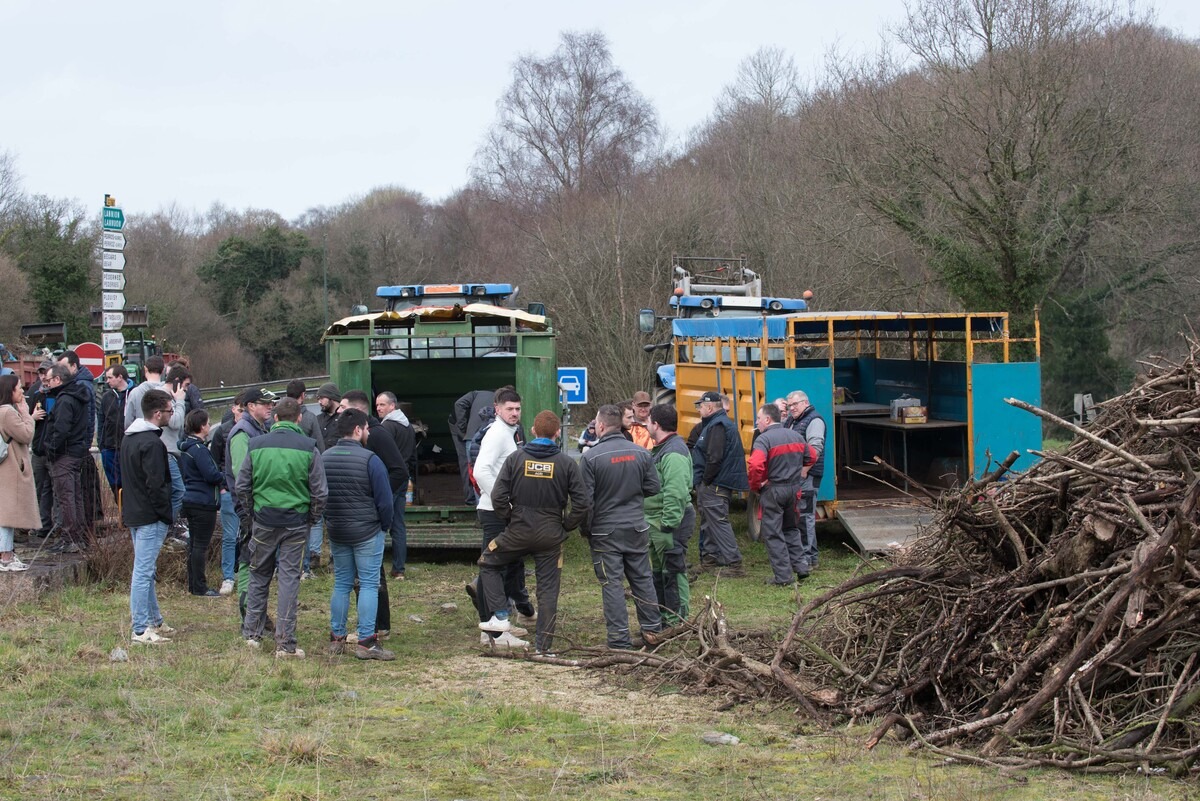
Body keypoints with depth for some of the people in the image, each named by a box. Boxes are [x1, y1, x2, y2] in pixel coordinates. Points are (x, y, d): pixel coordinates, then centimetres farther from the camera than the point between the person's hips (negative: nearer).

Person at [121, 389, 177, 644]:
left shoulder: (129, 437, 12)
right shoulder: (152, 443, -19)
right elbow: (155, 485, -22)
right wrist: (167, 515, -13)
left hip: (133, 514, 10)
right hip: (150, 517, -10)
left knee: (145, 569, 17)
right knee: (143, 571, -7)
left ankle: (154, 621, 27)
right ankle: (141, 630, -5)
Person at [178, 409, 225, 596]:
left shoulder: (185, 446, 12)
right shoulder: (199, 449, -19)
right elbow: (211, 475, -22)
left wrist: (219, 478, 10)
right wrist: (224, 477, -3)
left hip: (190, 501, 10)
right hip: (203, 502, -10)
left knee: (194, 543, 16)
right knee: (201, 544, -4)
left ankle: (193, 584, 22)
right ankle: (199, 587, -1)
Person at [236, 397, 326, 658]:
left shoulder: (255, 445, -1)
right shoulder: (309, 448, -6)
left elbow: (242, 486, 4)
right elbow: (319, 492, -4)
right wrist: (312, 518, 9)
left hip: (263, 520, 2)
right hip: (296, 523, -1)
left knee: (259, 577, 16)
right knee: (289, 578, 2)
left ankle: (252, 633, 22)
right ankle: (285, 643, 2)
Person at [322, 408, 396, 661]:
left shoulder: (324, 458, 2)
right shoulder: (370, 460, -15)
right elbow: (384, 500, -13)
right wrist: (385, 525, 3)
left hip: (336, 532, 5)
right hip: (367, 531, -5)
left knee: (341, 584, 14)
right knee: (369, 584, -1)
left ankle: (336, 639, 16)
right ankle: (366, 642, -4)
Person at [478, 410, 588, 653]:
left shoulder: (516, 458, -5)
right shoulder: (566, 463, -6)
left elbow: (498, 496, -9)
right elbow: (581, 503, -8)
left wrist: (509, 519, 7)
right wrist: (566, 526, 6)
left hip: (519, 531, 0)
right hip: (551, 536, 0)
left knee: (487, 563, 22)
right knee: (548, 589, 8)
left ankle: (500, 616, 10)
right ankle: (544, 645, 10)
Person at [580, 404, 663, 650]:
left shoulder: (591, 457, -14)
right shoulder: (641, 453, -2)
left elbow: (585, 500, -12)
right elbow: (653, 488, 5)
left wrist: (585, 529, 1)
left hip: (605, 531, -4)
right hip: (637, 528, 4)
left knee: (612, 584, 1)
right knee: (642, 578, 15)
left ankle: (620, 639, 1)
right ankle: (652, 630, 20)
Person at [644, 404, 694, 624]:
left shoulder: (674, 453, -20)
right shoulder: (661, 449, 15)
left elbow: (676, 493, -27)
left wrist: (668, 523, -28)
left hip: (670, 524, -11)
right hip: (656, 523, 11)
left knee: (673, 573, -5)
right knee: (658, 572, 19)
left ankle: (678, 621, 0)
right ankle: (663, 617, 29)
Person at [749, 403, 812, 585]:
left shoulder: (764, 439, -15)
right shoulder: (795, 436, 9)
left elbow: (756, 466, -29)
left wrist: (755, 486, -13)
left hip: (772, 491, -7)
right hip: (794, 488, 7)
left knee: (773, 534, 2)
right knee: (791, 529, 23)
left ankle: (782, 576, 2)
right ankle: (801, 567, 17)